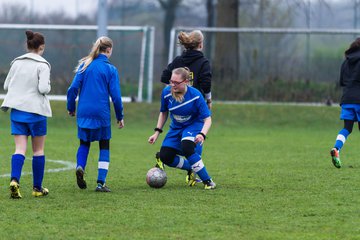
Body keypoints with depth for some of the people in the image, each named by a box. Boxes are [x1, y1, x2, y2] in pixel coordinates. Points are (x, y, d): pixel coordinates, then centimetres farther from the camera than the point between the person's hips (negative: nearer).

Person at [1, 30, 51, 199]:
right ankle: (37, 188, 14)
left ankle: (14, 180, -24)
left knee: (20, 149, -1)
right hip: (36, 111, -4)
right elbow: (43, 88, -18)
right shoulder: (42, 65, -9)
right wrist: (47, 87, 3)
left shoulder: (16, 63, 7)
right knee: (38, 150, 9)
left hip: (17, 110, 4)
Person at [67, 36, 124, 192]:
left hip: (83, 112, 3)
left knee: (84, 142, 20)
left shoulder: (85, 65, 3)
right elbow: (115, 95, -5)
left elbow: (73, 88, 0)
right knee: (104, 146, 9)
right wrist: (120, 117, 5)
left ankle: (80, 167, -8)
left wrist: (71, 107, 13)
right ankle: (101, 183, 2)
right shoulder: (110, 69, -5)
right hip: (102, 114, -3)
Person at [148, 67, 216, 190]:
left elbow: (207, 119, -22)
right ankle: (190, 169, 19)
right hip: (176, 128, 5)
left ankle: (208, 181, -23)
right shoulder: (166, 92, -16)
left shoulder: (195, 95, -26)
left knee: (186, 147, -34)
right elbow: (163, 112, 4)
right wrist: (157, 132, -1)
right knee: (165, 156, -10)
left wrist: (202, 134, -41)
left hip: (194, 125, -5)